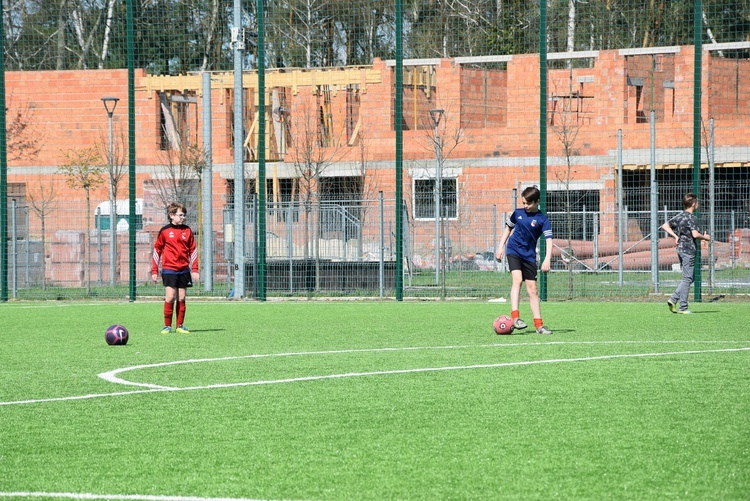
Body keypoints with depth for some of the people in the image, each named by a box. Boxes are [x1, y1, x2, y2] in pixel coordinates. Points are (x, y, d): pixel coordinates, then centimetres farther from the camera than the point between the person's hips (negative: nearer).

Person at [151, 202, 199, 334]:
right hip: (169, 269, -3)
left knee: (181, 298, 5)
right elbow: (157, 250, 5)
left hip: (184, 270, 3)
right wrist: (154, 271, 2)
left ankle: (180, 326, 13)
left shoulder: (187, 231, 8)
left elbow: (193, 250, 12)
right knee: (170, 297, -10)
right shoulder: (165, 231, 1)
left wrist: (194, 270, 6)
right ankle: (167, 326, -2)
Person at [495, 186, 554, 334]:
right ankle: (515, 317, -31)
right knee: (517, 279, -22)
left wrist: (547, 259, -28)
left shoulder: (542, 219, -8)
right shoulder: (518, 213, 2)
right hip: (513, 251, 0)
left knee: (532, 289, 3)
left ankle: (539, 325, 7)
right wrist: (501, 246, 14)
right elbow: (508, 228, 20)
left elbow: (549, 239, -15)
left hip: (529, 255, 0)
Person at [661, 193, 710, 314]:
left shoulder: (679, 216, 12)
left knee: (689, 277, 16)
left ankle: (673, 300, 6)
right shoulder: (692, 217, -12)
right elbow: (695, 234, -22)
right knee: (687, 278, -5)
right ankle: (683, 308, -5)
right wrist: (705, 237, -4)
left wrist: (675, 236, 10)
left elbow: (665, 226, 15)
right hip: (689, 249, -8)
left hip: (680, 248, 8)